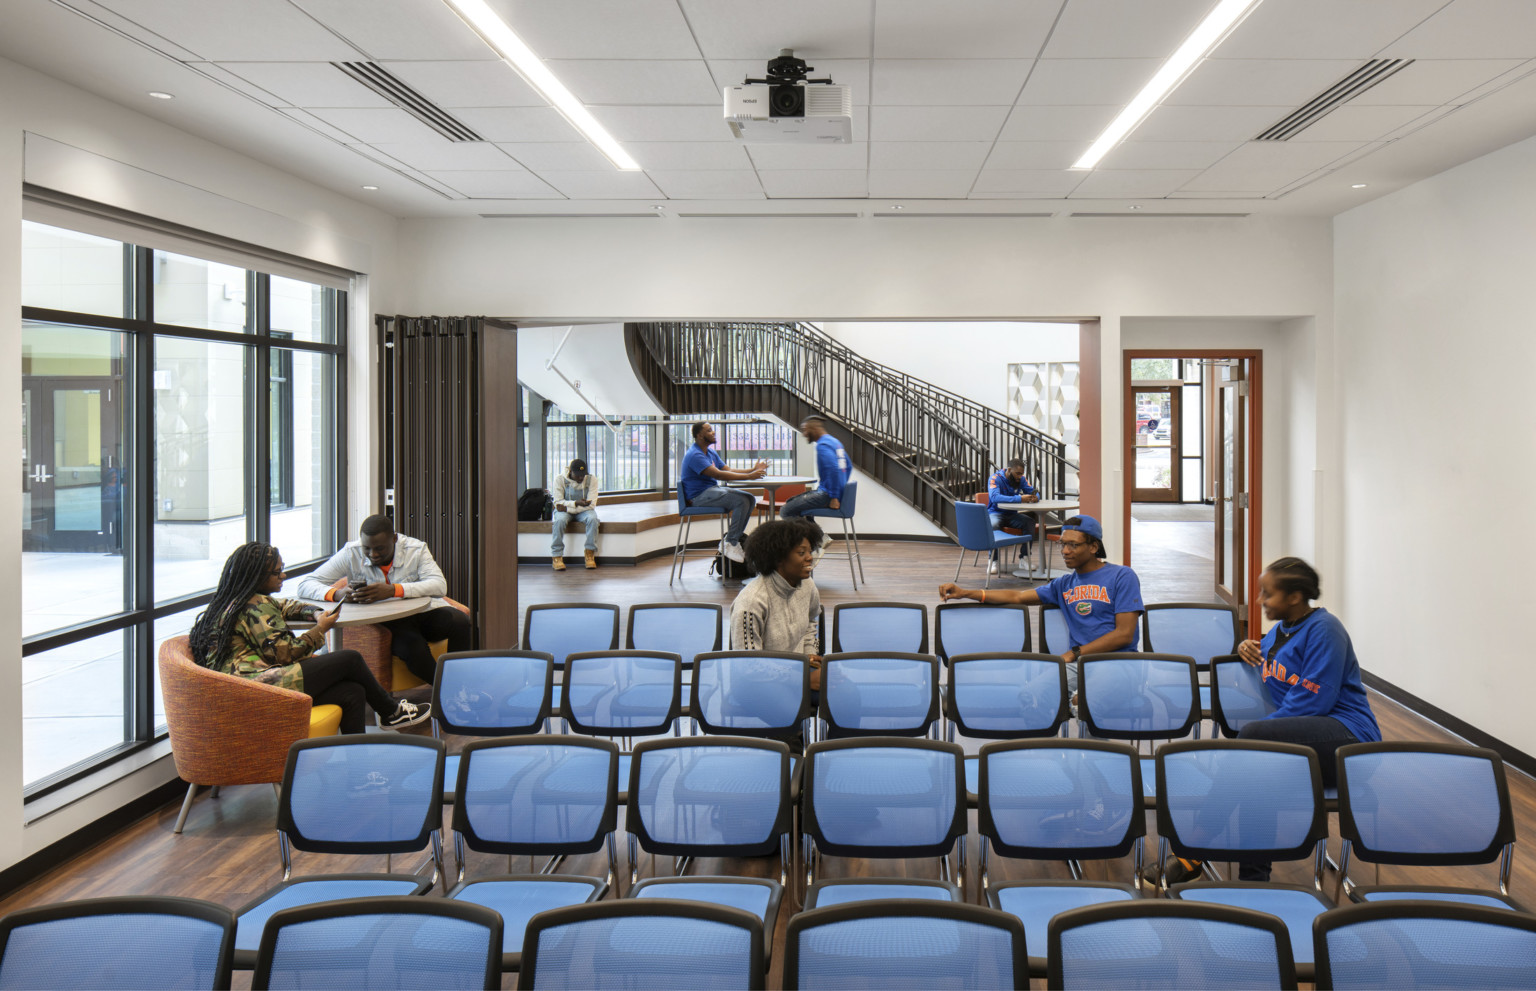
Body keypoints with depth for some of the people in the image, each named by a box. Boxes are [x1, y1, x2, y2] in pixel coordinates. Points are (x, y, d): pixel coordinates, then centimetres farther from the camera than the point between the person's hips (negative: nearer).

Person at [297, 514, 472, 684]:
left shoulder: (415, 549, -7)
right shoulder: (351, 554, -7)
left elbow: (440, 585, -23)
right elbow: (305, 585, -9)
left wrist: (393, 590, -38)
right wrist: (336, 594, -33)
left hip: (421, 614, 1)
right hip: (382, 623, -1)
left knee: (459, 620, -30)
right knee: (412, 647, -35)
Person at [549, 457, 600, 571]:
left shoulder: (592, 479, -6)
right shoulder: (560, 480, -8)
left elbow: (591, 504, -12)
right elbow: (558, 503, -12)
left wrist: (568, 508, -21)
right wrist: (576, 503, -30)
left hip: (584, 510, 1)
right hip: (565, 510, -1)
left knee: (592, 519, -34)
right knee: (559, 520, -36)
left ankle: (590, 554, -26)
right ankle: (557, 557, -30)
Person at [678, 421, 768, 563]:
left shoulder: (711, 454, 17)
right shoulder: (695, 455, -17)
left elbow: (728, 471, 14)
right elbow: (718, 474, -26)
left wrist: (753, 470, -1)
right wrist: (749, 476, -29)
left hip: (713, 489, 10)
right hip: (699, 496, -10)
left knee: (750, 499, -2)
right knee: (742, 501, -24)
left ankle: (730, 539, 0)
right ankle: (731, 545, -18)